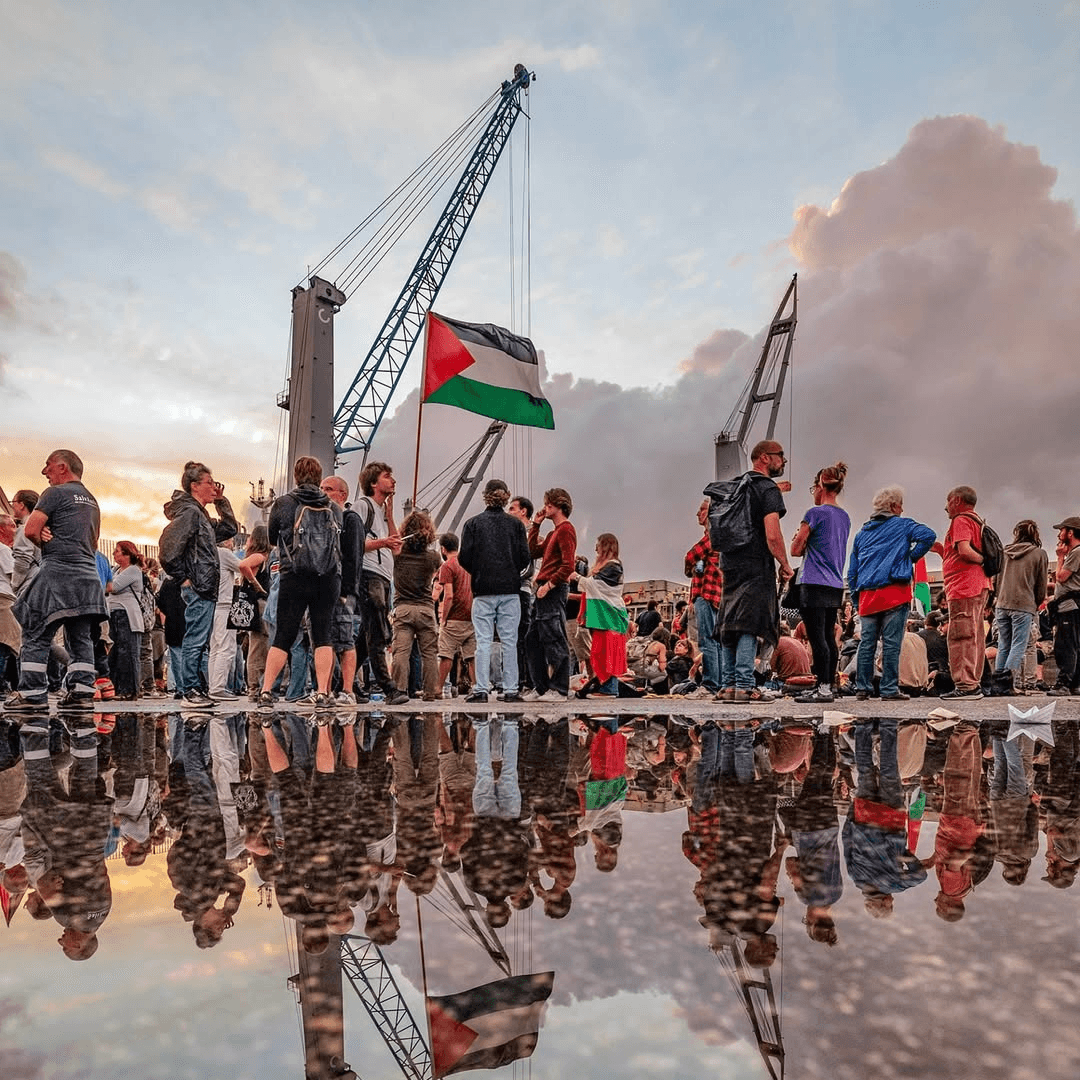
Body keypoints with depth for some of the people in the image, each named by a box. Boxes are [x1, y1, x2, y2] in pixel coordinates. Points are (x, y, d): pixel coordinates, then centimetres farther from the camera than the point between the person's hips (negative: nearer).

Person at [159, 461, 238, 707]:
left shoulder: (201, 515, 19)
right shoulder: (189, 512, -11)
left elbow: (229, 529, 30)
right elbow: (168, 548, -22)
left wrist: (221, 501, 20)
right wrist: (183, 578, -15)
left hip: (206, 589, 11)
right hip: (197, 588, -10)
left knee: (198, 641, 14)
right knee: (195, 640, -7)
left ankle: (192, 689, 20)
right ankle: (190, 691, -3)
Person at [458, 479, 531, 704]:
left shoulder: (473, 523, 1)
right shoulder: (515, 524, 4)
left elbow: (464, 557, -3)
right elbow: (525, 557, 0)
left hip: (483, 591, -1)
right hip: (510, 589, 1)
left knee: (483, 641, 1)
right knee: (509, 641, 4)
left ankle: (481, 689, -1)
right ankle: (510, 689, 5)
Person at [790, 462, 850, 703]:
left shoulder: (815, 513, -9)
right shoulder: (844, 517, 14)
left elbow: (796, 550, -6)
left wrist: (801, 543, 13)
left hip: (815, 584, -8)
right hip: (836, 586, 8)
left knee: (817, 638, -7)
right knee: (829, 638, 11)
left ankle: (823, 688, -7)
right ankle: (829, 686, 15)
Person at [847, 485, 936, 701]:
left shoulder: (861, 533, 20)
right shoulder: (902, 525, 5)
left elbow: (852, 572, 18)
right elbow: (928, 536, -13)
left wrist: (856, 599, 20)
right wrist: (912, 557, -1)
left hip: (867, 595, 5)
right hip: (894, 593, -5)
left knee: (866, 643, 7)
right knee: (891, 643, -3)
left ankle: (862, 688, 9)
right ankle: (889, 689, -3)